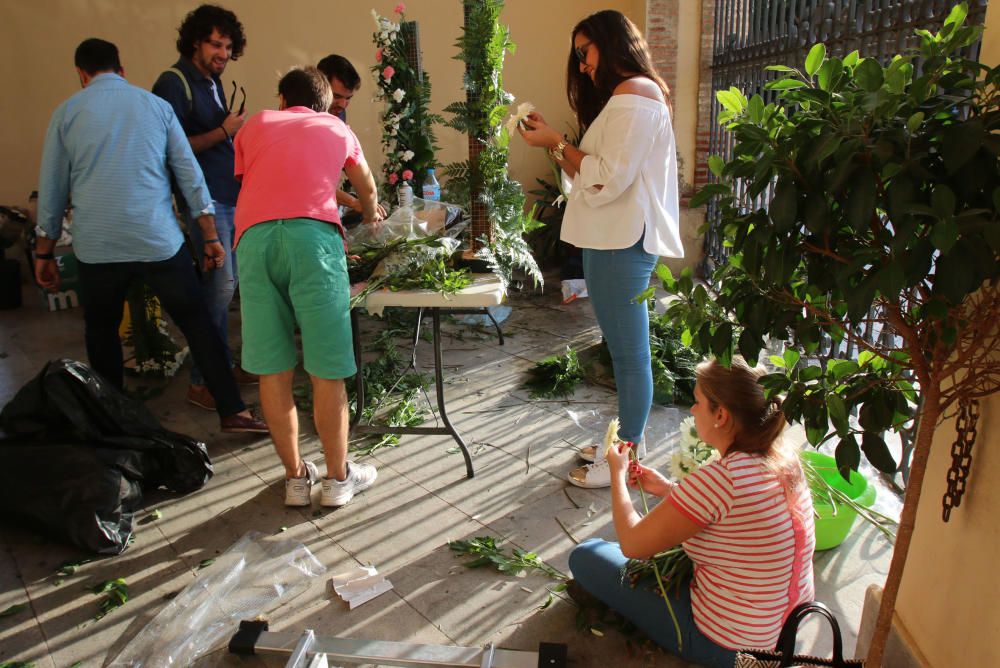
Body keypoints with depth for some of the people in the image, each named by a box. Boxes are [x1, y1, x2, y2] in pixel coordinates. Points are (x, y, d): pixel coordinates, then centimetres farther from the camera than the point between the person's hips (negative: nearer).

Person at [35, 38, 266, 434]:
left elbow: (52, 189, 8)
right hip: (159, 241, 0)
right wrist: (210, 236, 7)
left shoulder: (67, 112, 6)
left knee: (102, 331, 18)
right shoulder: (156, 105, 7)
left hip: (97, 248, 1)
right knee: (197, 324, 6)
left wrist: (44, 253, 16)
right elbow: (190, 174, 3)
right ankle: (233, 412, 4)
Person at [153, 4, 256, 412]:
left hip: (230, 194, 9)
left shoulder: (212, 81, 18)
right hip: (204, 197, -9)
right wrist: (223, 132, -16)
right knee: (220, 283, -12)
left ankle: (223, 366, 23)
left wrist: (235, 131, 8)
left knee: (228, 281, 12)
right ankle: (201, 382, -3)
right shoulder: (174, 83, -8)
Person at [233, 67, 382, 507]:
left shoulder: (254, 126, 28)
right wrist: (370, 215, 66)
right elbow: (366, 188, 44)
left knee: (272, 368, 9)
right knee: (327, 368, 6)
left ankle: (295, 477, 21)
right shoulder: (337, 128, 28)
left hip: (253, 236, 2)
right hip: (313, 234, -2)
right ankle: (338, 477, 18)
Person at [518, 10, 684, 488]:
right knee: (625, 350, 15)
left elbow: (609, 178, -16)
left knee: (630, 353, -2)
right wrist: (552, 141, 10)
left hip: (622, 243, -10)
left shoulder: (634, 93, -8)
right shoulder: (622, 97, 24)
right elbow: (589, 175, 17)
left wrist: (556, 143, -8)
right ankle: (630, 440, 26)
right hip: (611, 240, 10)